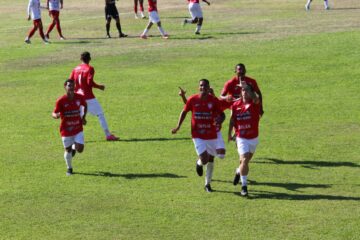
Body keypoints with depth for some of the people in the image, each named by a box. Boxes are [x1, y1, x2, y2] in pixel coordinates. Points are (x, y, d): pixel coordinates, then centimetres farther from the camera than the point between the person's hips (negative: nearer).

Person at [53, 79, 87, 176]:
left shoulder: (79, 97, -7)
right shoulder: (61, 101, -16)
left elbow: (85, 105, 15)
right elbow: (54, 113, -11)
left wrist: (83, 117, 5)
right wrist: (56, 115, -35)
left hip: (78, 129, 2)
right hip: (66, 129, -2)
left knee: (80, 149, -10)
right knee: (68, 150, 7)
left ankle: (74, 147, 30)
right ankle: (69, 168, 34)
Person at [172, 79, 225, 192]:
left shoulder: (214, 100, -6)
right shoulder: (192, 100, -6)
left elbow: (222, 114, 2)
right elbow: (184, 112, 9)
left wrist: (219, 120, -22)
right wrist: (178, 126, 5)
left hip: (211, 135, 2)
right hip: (198, 135, -2)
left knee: (210, 160, 11)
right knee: (204, 160, -15)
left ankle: (208, 184, 30)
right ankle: (199, 164, 24)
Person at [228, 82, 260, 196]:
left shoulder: (254, 103, -10)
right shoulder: (236, 105, -3)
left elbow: (256, 98, -35)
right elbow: (232, 119, 7)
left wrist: (246, 86, -35)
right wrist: (230, 133, 6)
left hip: (253, 137, 1)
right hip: (241, 138, -1)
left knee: (246, 160, 16)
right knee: (244, 160, -15)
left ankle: (239, 171, 50)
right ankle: (244, 186, -8)